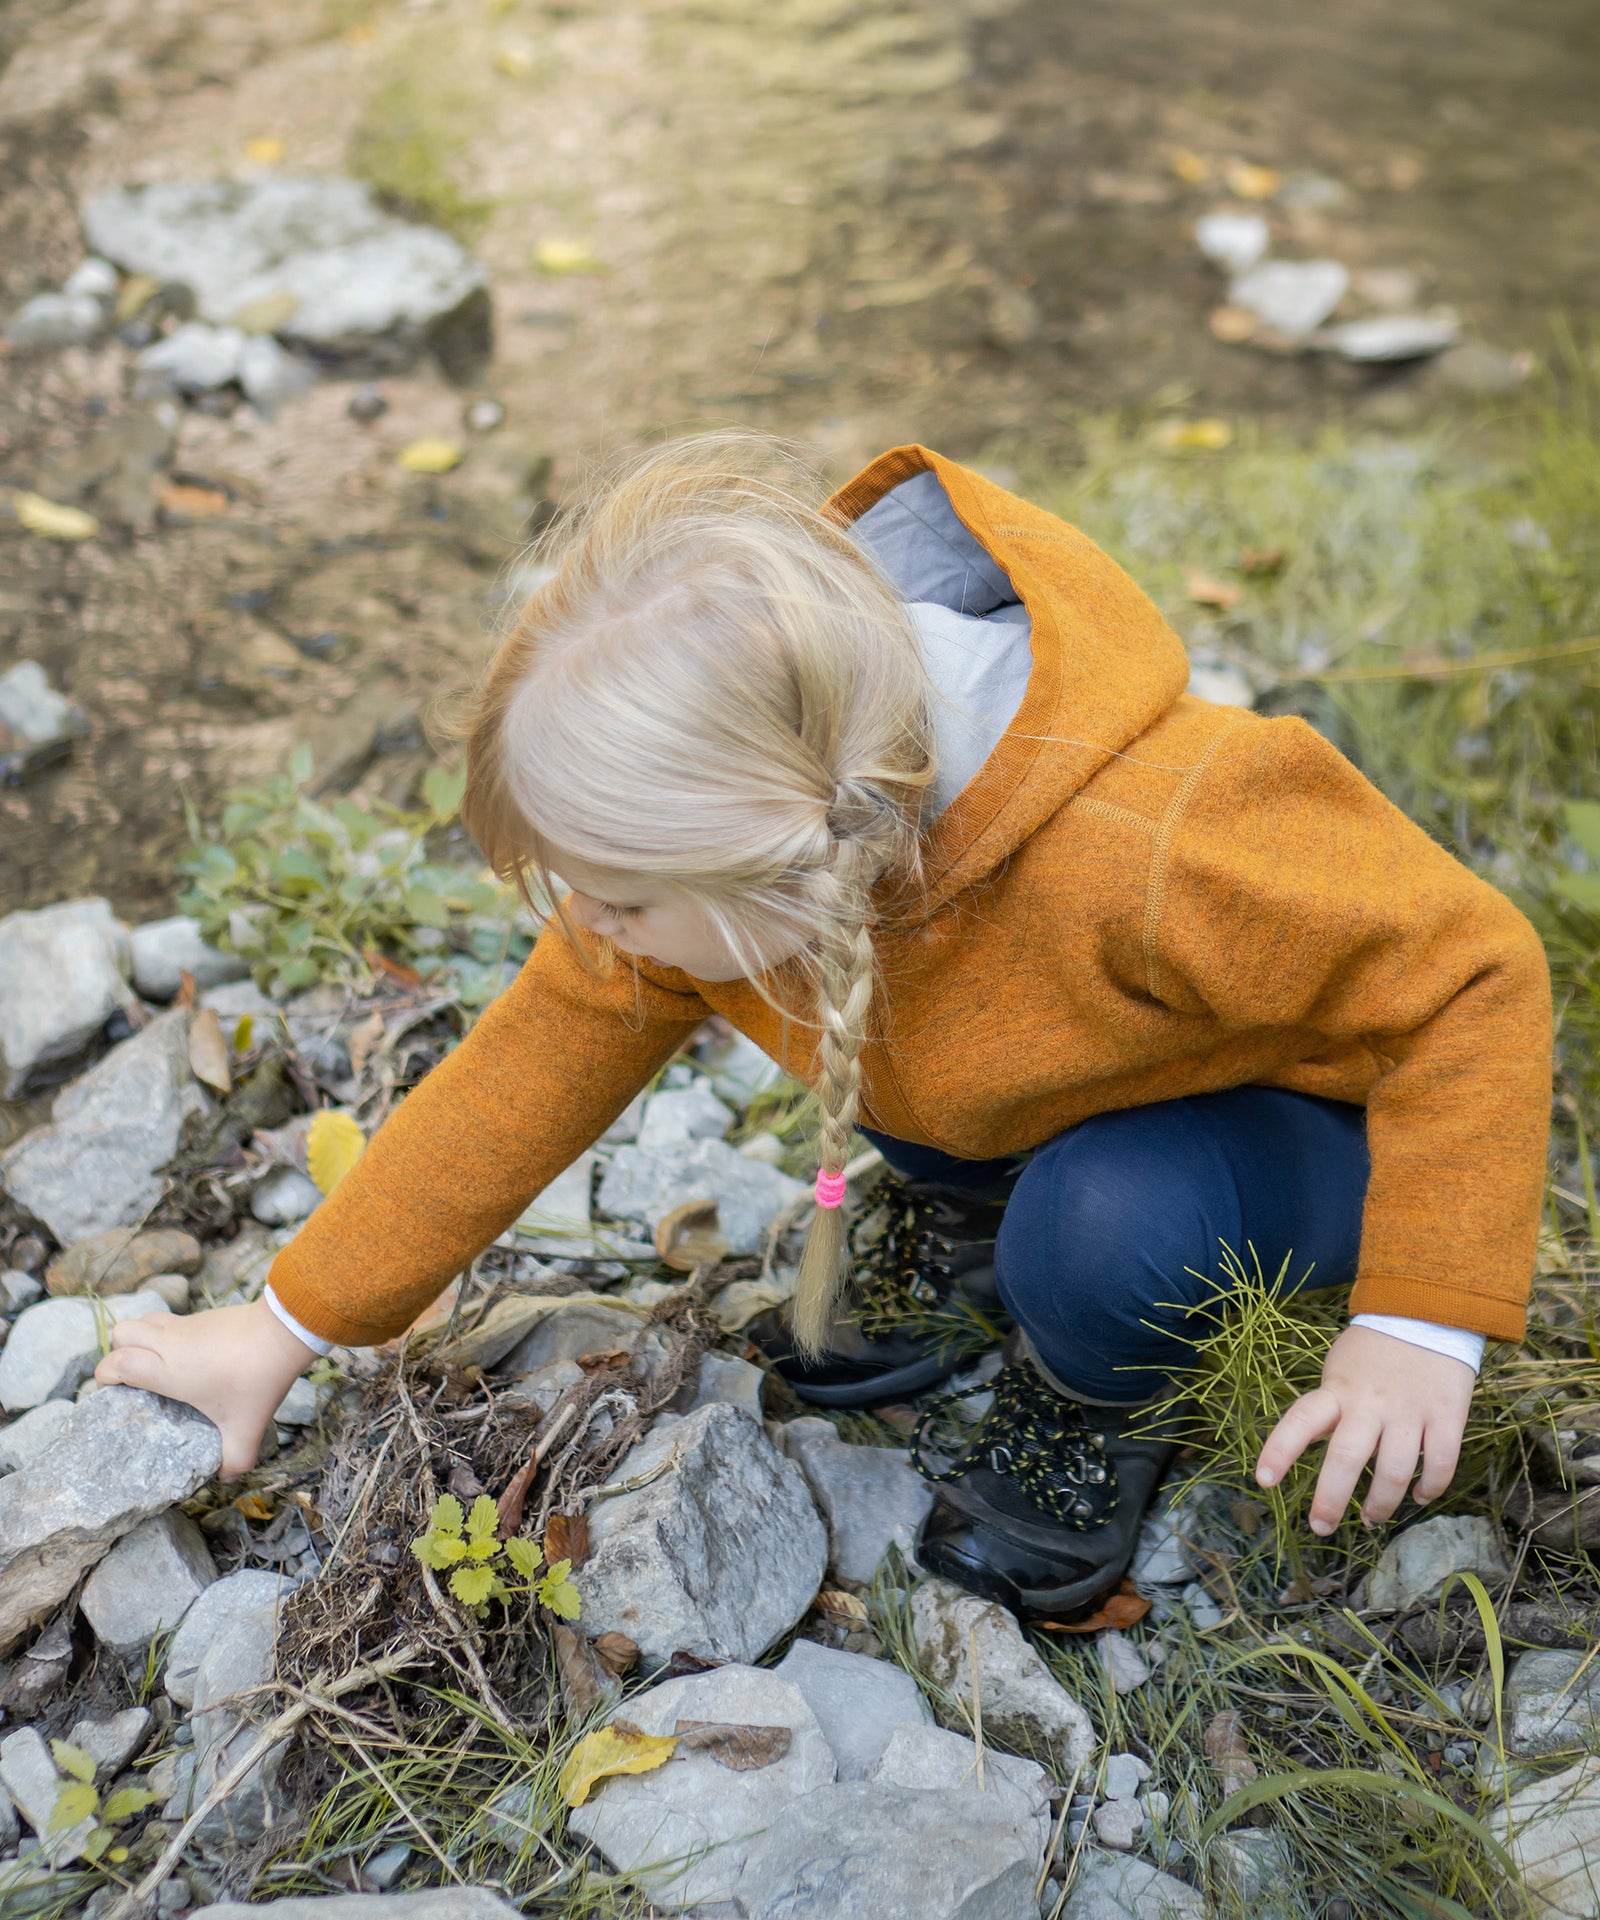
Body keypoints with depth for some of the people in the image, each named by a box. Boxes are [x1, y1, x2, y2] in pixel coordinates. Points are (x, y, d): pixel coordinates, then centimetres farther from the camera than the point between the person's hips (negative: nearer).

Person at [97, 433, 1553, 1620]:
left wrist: (1421, 1325, -31)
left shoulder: (1152, 852, -43)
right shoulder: (735, 827, -23)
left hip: (1287, 1104, -5)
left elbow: (1479, 970, -28)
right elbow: (538, 1060, -11)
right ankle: (957, 1220, 11)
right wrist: (291, 1330, -5)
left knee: (1105, 1227, -36)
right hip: (1001, 1094, 5)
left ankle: (1086, 1405, 1)